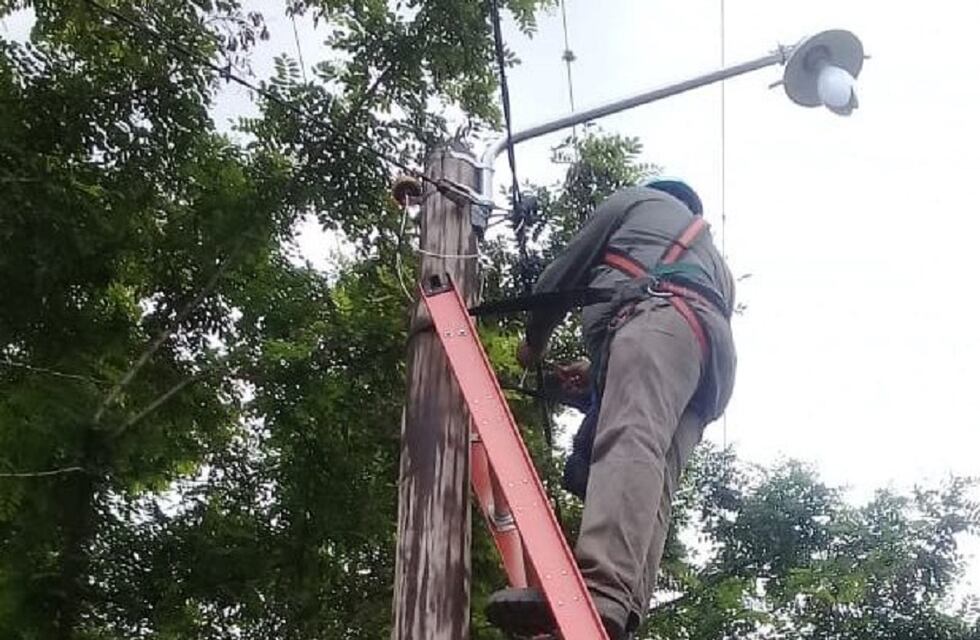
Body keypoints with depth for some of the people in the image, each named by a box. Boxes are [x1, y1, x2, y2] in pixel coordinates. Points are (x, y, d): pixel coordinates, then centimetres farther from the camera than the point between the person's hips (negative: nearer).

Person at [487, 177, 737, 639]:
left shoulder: (635, 199, 31)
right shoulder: (714, 260, 48)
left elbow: (564, 274, 27)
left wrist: (534, 340, 43)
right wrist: (599, 374, 45)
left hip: (660, 314, -7)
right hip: (715, 347, 7)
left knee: (630, 440, -30)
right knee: (653, 483, -10)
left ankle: (602, 593, -54)